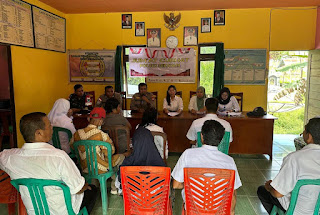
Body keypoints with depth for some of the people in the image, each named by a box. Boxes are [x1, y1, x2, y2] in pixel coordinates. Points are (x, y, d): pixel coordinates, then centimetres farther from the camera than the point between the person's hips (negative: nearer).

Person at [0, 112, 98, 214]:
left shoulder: (9, 157, -19)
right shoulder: (58, 156, -35)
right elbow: (78, 189, -24)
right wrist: (86, 185, -5)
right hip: (63, 211, -5)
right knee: (92, 189, 23)